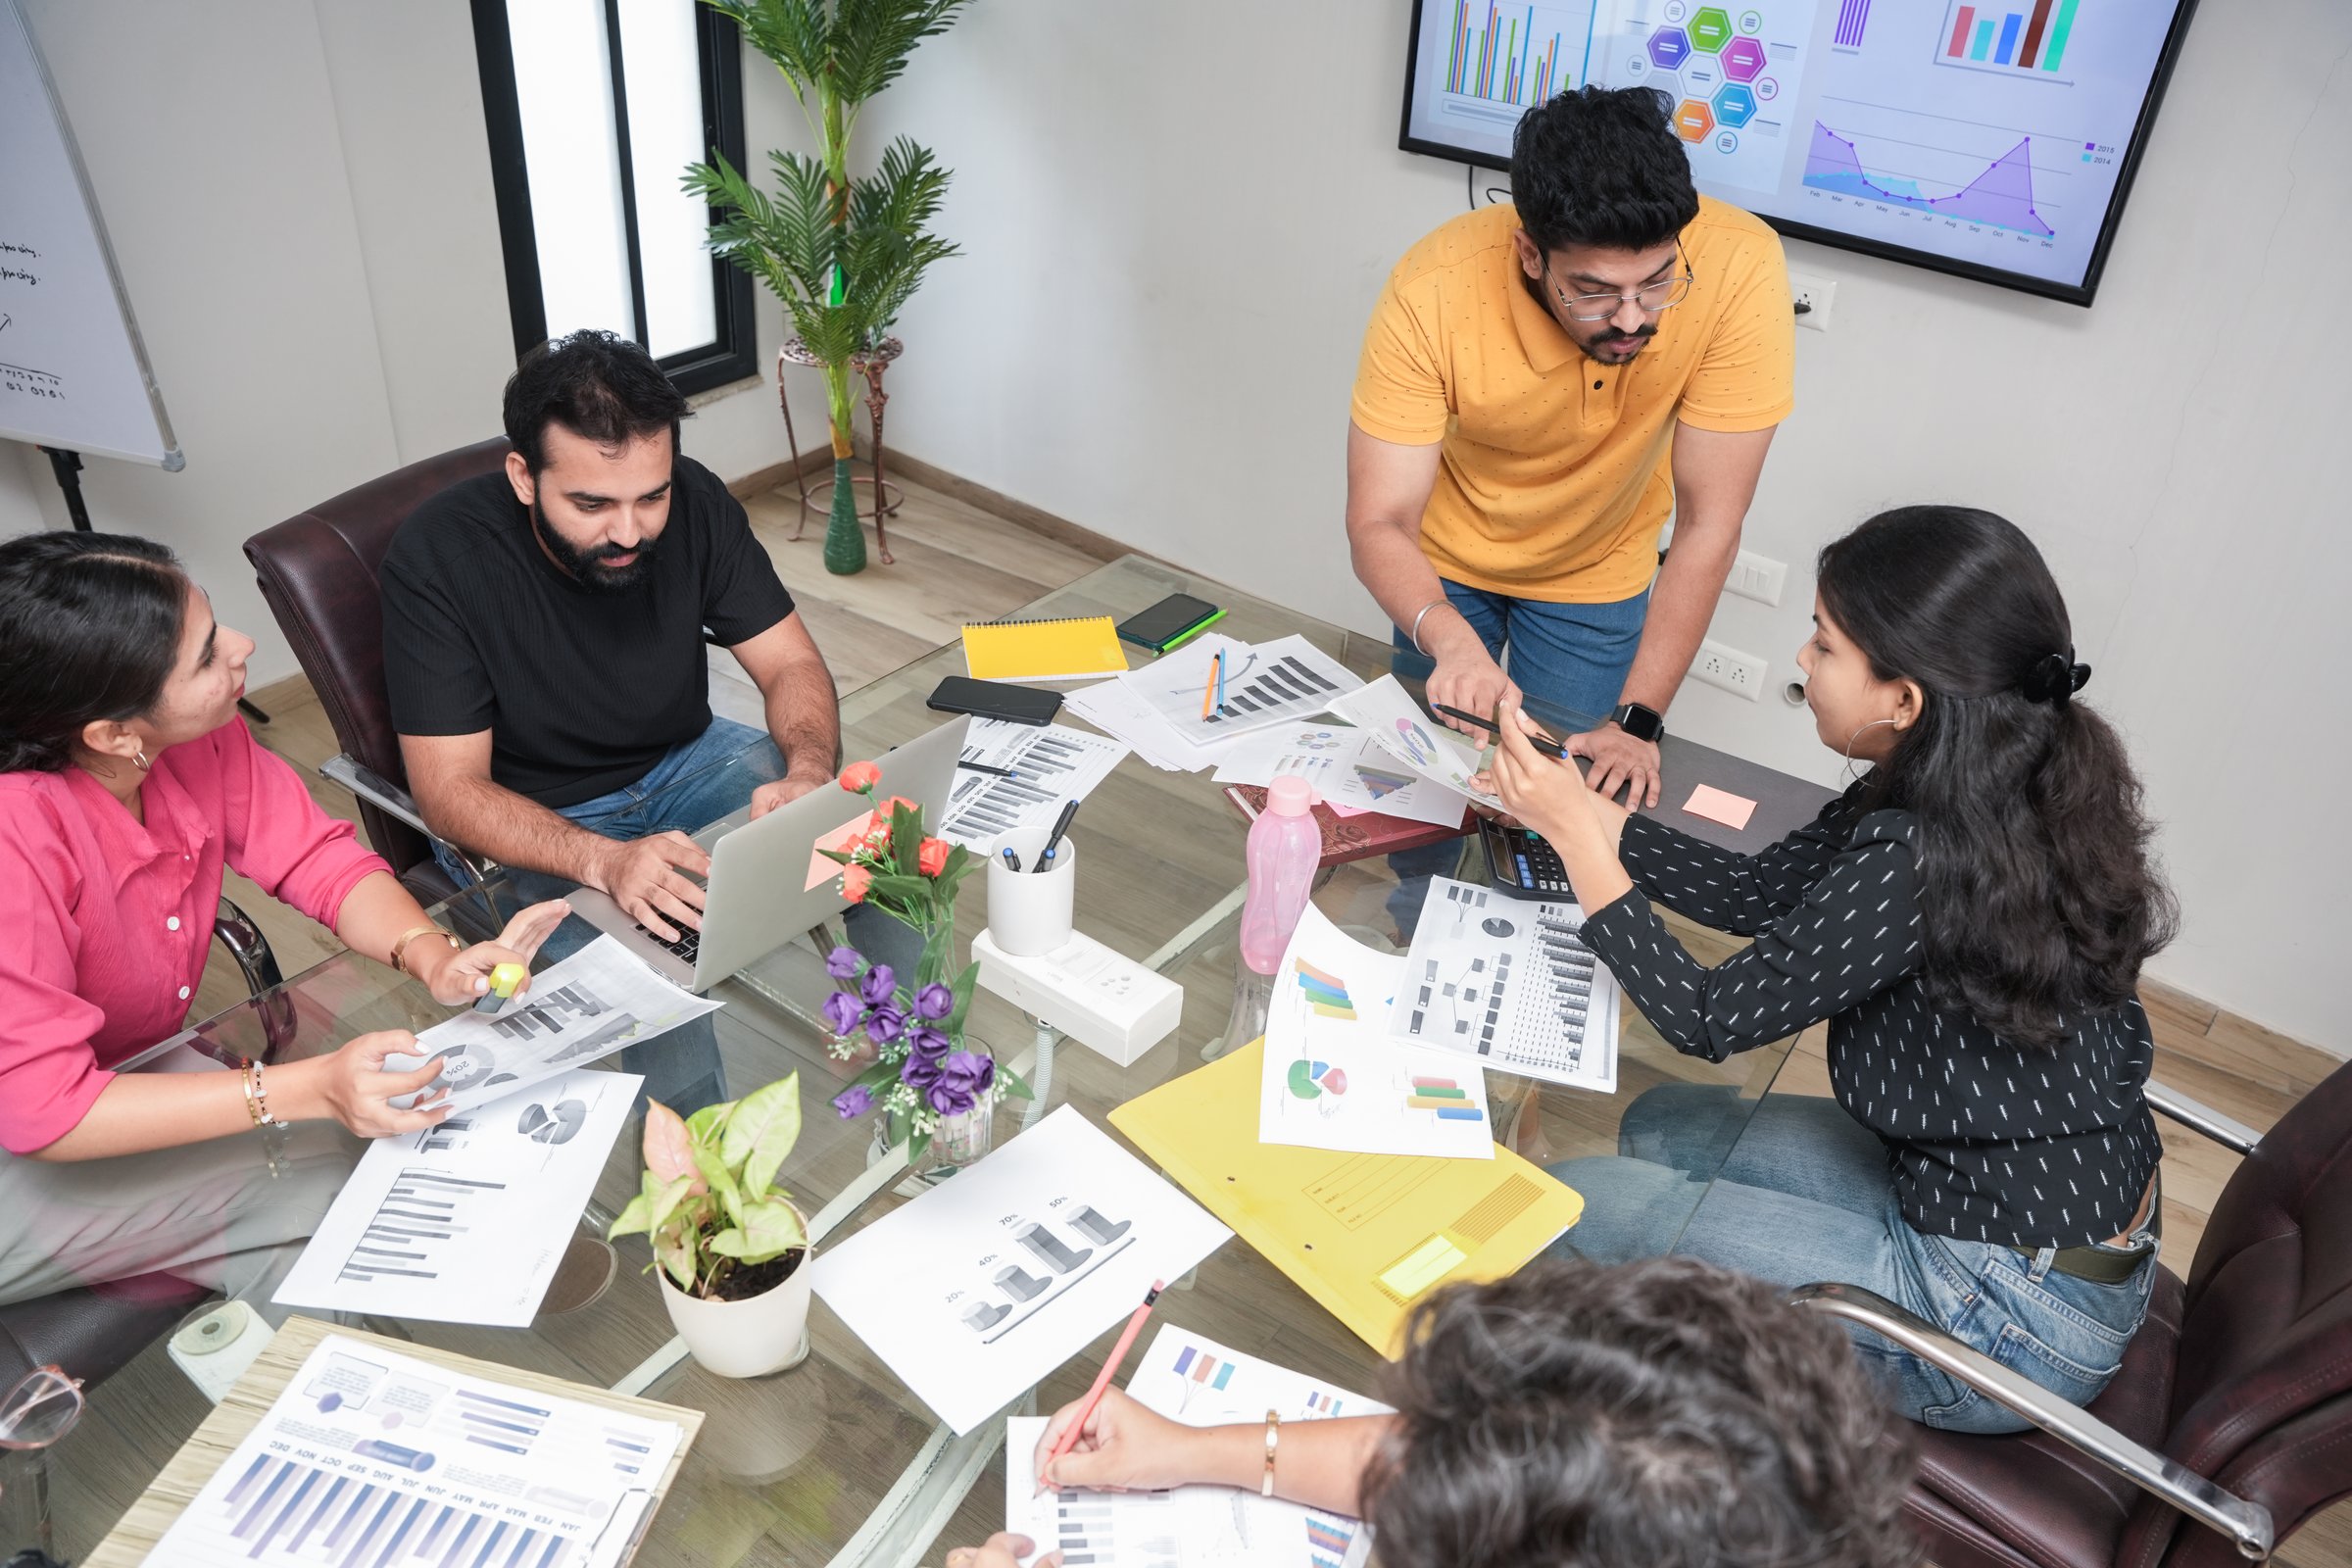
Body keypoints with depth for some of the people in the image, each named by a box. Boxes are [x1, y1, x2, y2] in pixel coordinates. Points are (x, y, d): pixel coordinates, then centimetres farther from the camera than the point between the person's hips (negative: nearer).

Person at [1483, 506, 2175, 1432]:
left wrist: (1578, 836, -12)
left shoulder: (1920, 863, -31)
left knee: (1574, 1207, -6)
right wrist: (1577, 810, 2)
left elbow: (1709, 1018, -18)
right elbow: (1759, 893, 6)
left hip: (2016, 1314, -9)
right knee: (1660, 1125, 17)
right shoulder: (1993, 795, -3)